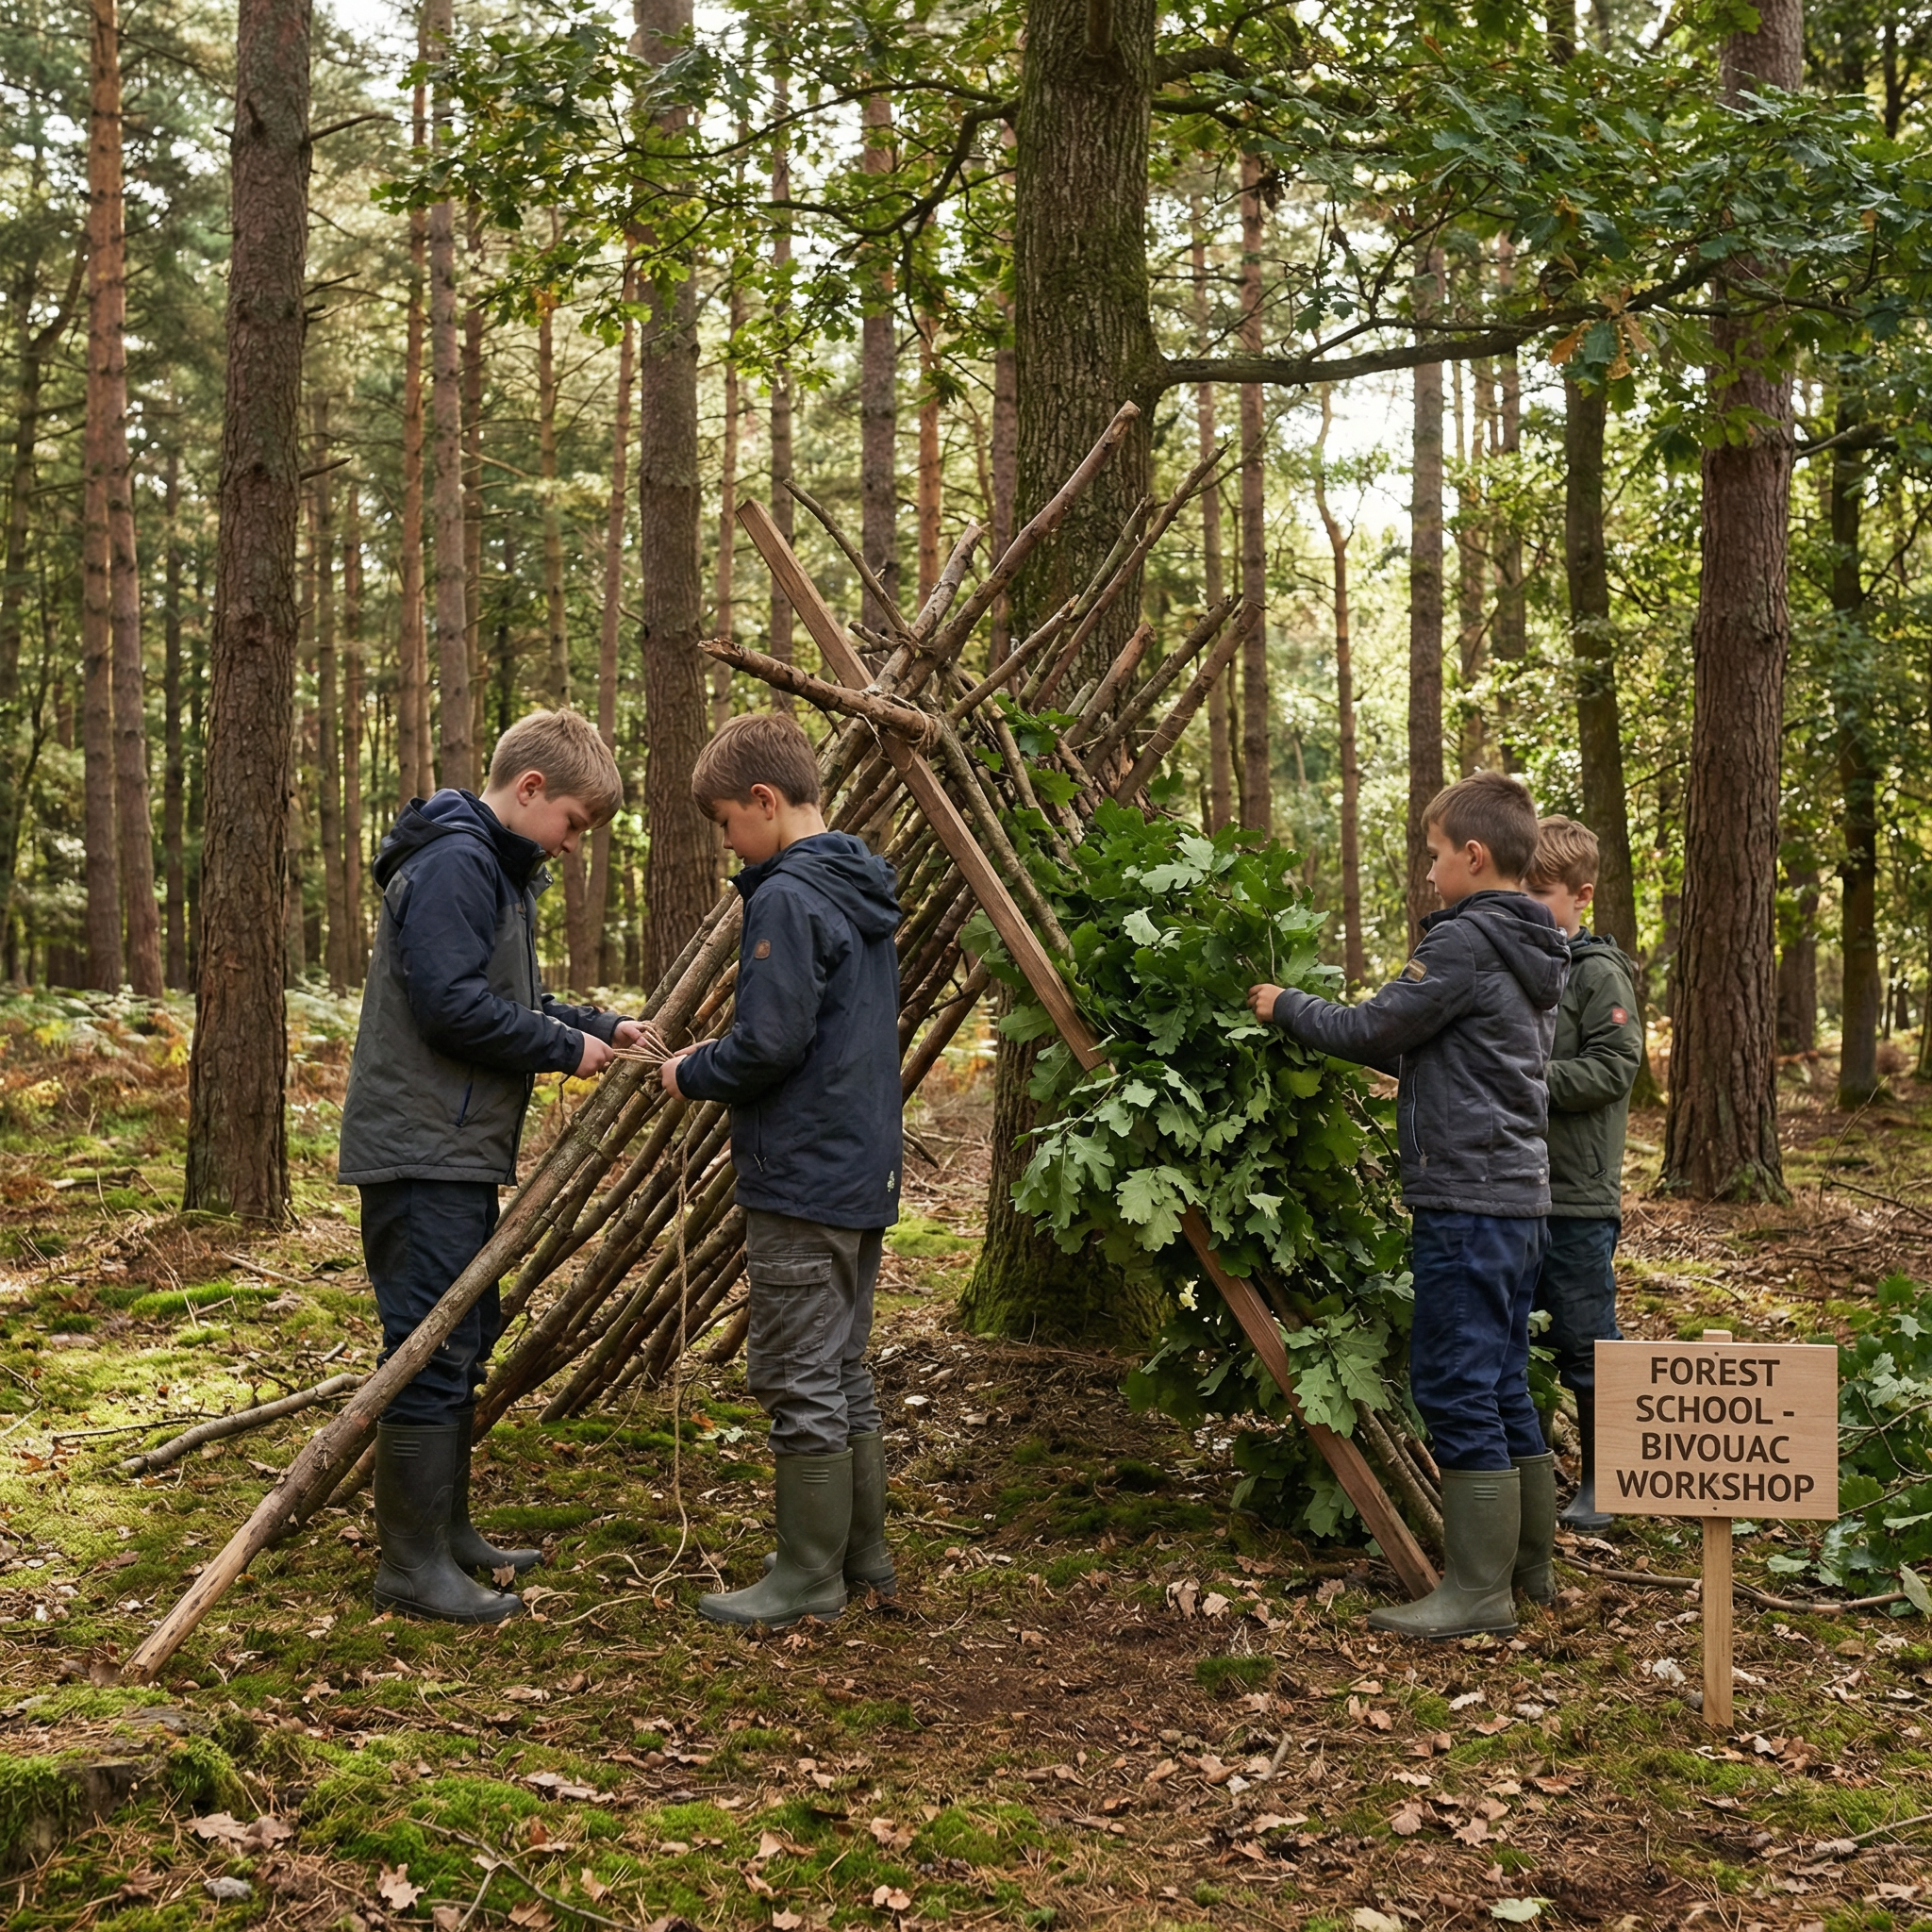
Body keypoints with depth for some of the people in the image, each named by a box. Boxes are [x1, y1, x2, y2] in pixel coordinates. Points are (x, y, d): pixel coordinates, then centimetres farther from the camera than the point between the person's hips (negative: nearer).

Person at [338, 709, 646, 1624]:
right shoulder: (453, 863, -15)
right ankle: (411, 1565, -1)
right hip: (421, 1151, -11)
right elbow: (453, 1006, -23)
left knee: (463, 1345, 16)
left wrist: (600, 1025, 9)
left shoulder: (498, 867, 18)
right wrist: (568, 1049, -13)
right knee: (430, 1352, -7)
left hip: (462, 1151, 11)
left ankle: (446, 1534, 26)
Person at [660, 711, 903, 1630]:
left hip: (801, 1179, -10)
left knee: (800, 1381, -1)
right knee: (844, 1373, 17)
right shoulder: (864, 894, 13)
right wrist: (710, 1062, 15)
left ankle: (808, 1577, 6)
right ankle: (862, 1555, 24)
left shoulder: (787, 899, -16)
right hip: (864, 1174, 10)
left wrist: (691, 1075, -3)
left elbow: (769, 1044, -21)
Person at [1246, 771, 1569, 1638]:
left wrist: (1286, 1007, 6)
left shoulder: (1465, 942, -13)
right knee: (1501, 1386, 15)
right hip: (1517, 1194, 10)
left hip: (1466, 1198, -10)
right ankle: (1527, 1561, 22)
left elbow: (1374, 1028, -10)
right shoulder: (1529, 956, 17)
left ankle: (1477, 1588, -4)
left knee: (1454, 1386, -6)